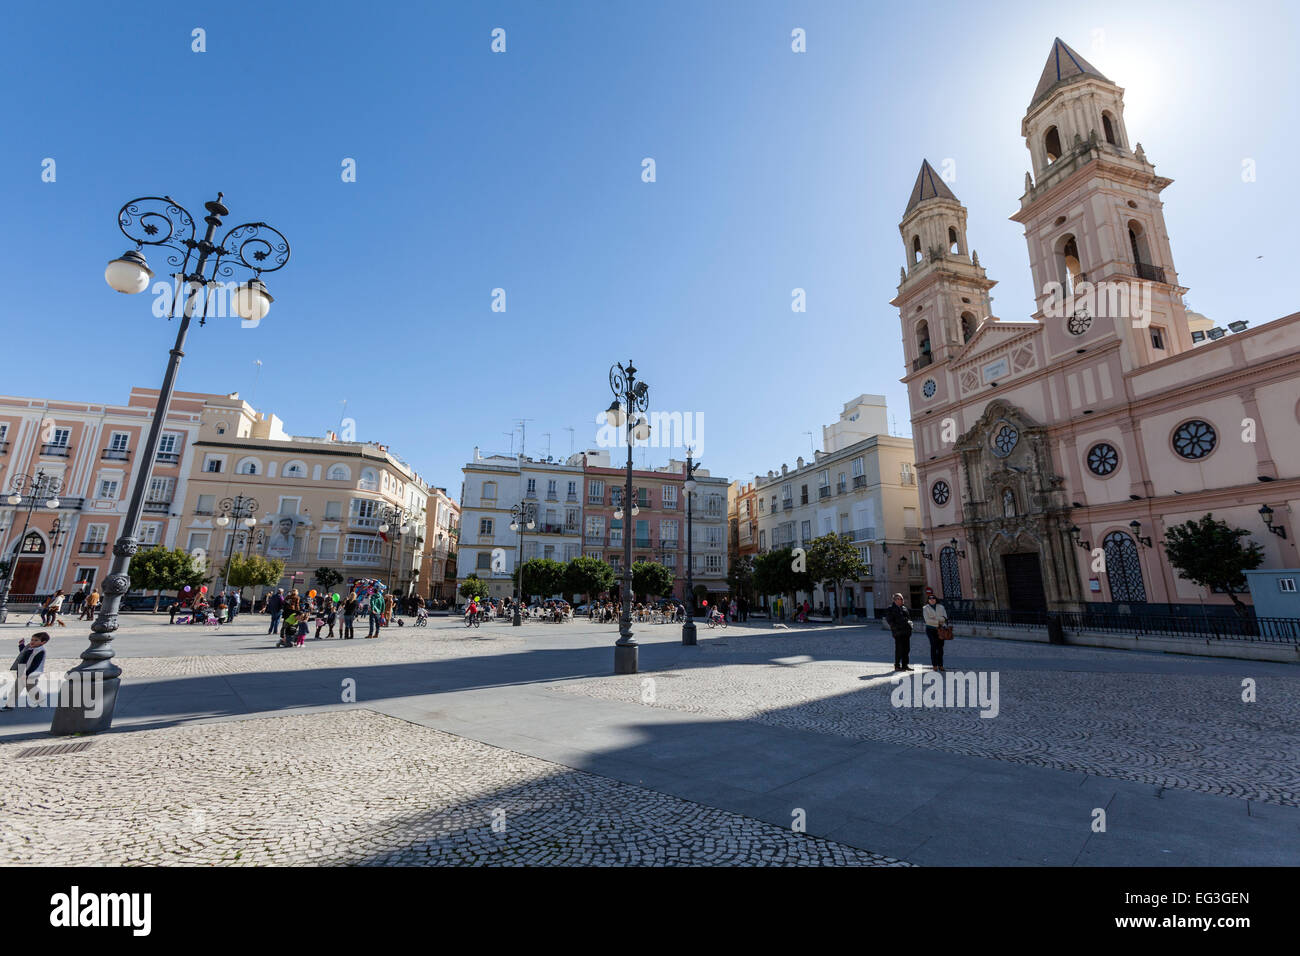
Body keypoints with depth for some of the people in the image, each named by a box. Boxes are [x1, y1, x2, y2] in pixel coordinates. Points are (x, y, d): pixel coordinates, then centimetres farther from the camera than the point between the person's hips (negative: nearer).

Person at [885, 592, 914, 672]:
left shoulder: (904, 607, 17)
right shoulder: (890, 609, -5)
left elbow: (909, 617, 24)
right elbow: (889, 621, -9)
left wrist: (910, 623, 5)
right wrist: (896, 628, -16)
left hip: (906, 632, 7)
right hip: (898, 632, -7)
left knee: (907, 649, 10)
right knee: (899, 649, -4)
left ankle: (904, 665, 21)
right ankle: (897, 666, 7)